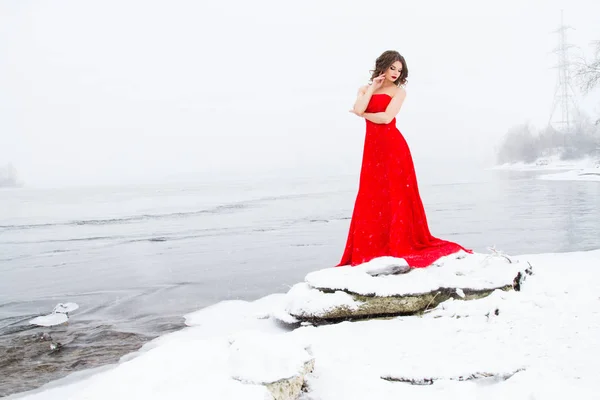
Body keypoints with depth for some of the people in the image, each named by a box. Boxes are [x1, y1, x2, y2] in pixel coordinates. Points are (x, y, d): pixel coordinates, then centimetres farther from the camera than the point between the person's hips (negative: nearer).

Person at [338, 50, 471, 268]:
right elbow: (358, 109, -5)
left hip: (393, 146, -4)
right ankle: (372, 248, 6)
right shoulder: (364, 89, 16)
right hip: (373, 148, 4)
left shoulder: (399, 91, 4)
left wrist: (363, 115, 2)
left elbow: (386, 117, -10)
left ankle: (400, 244, 1)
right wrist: (373, 86, 2)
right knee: (372, 198, 2)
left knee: (395, 195, -4)